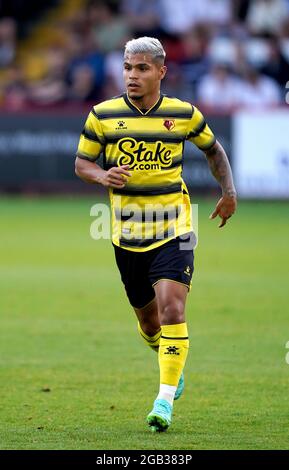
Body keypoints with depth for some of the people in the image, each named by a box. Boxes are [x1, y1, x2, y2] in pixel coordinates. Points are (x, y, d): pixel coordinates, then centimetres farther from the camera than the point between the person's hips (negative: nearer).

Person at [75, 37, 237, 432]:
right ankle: (173, 367, 43)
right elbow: (81, 163, 6)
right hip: (127, 233, 2)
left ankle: (165, 400, -14)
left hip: (173, 230, -2)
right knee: (148, 319, 12)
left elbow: (213, 149, 17)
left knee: (172, 311, -18)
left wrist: (229, 192, 9)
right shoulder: (103, 115, -2)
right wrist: (102, 176, -15)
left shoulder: (184, 114, -1)